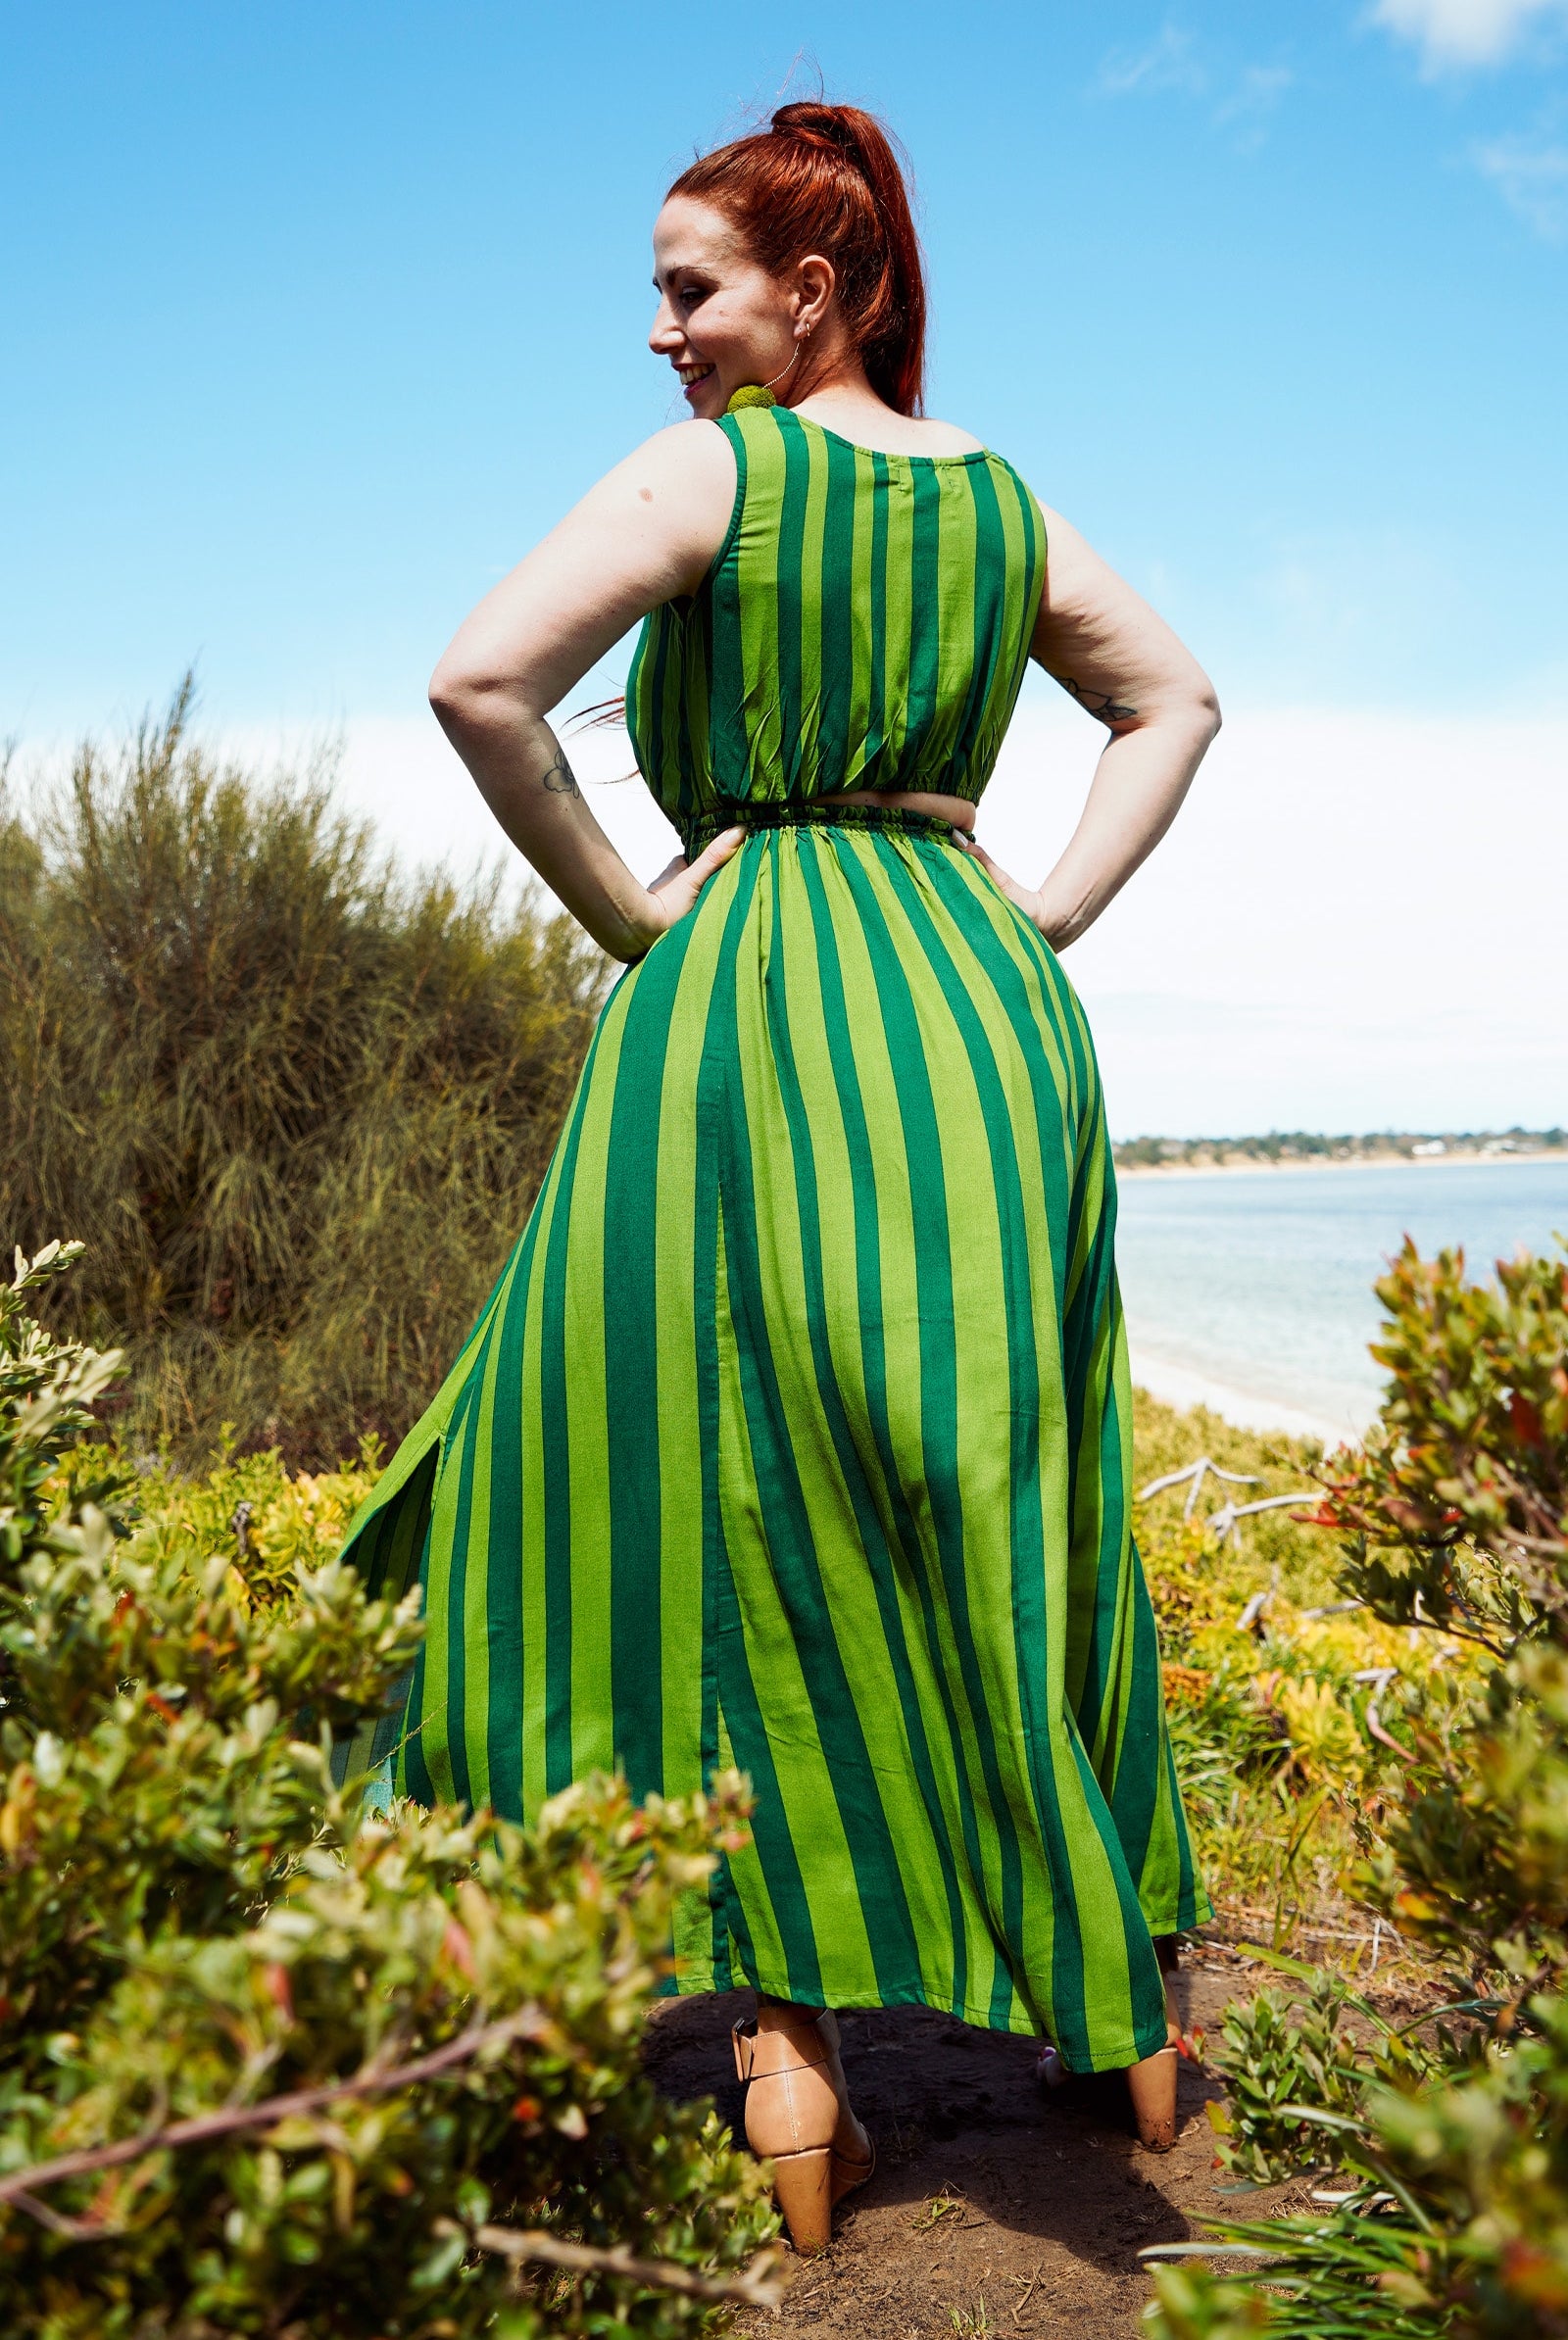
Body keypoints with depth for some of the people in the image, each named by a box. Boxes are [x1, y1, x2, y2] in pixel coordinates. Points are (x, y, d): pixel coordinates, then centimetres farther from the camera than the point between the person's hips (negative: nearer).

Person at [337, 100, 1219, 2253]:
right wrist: (1048, 912, 16)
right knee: (1006, 1509, 14)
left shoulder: (704, 470, -3)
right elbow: (1178, 701, 25)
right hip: (989, 1007, 6)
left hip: (753, 998, -5)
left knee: (742, 1518, 4)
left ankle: (792, 2053, 6)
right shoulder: (1003, 498, 15)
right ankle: (1131, 2008, 27)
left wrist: (619, 906, -4)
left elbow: (483, 679, -16)